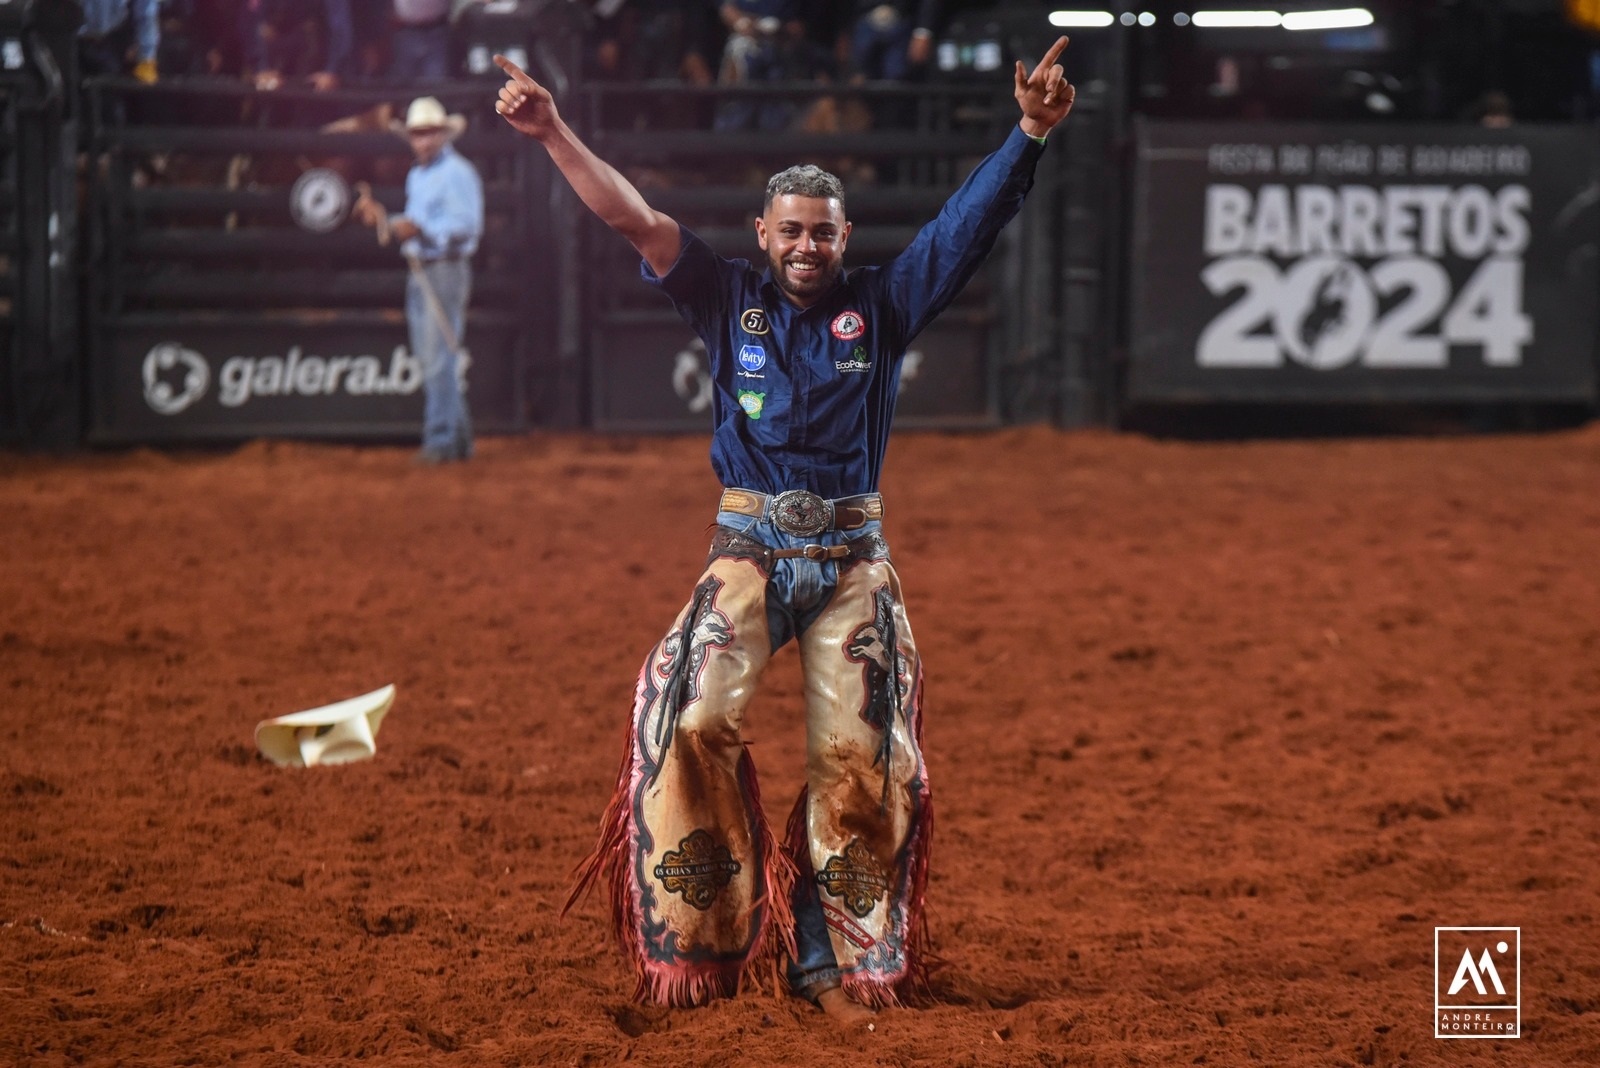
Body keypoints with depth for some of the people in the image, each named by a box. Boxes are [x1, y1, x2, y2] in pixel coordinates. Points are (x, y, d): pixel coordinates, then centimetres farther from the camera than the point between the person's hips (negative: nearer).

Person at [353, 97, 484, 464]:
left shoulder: (457, 173, -9)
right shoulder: (416, 176, 20)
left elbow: (468, 224, -18)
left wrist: (420, 229, -26)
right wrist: (382, 220, 10)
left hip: (446, 270, -10)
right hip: (418, 271, 10)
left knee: (440, 358, -11)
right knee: (428, 359, 12)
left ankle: (441, 440, -10)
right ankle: (460, 437, 19)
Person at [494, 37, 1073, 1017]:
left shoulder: (881, 305, 6)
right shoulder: (731, 299, 7)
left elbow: (973, 223, -1)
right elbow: (634, 219, 0)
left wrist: (1031, 133, -14)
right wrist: (556, 135, -9)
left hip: (853, 559, 1)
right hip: (749, 552, -1)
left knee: (857, 758, -5)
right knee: (697, 722, -18)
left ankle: (833, 960, 3)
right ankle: (705, 932, -9)